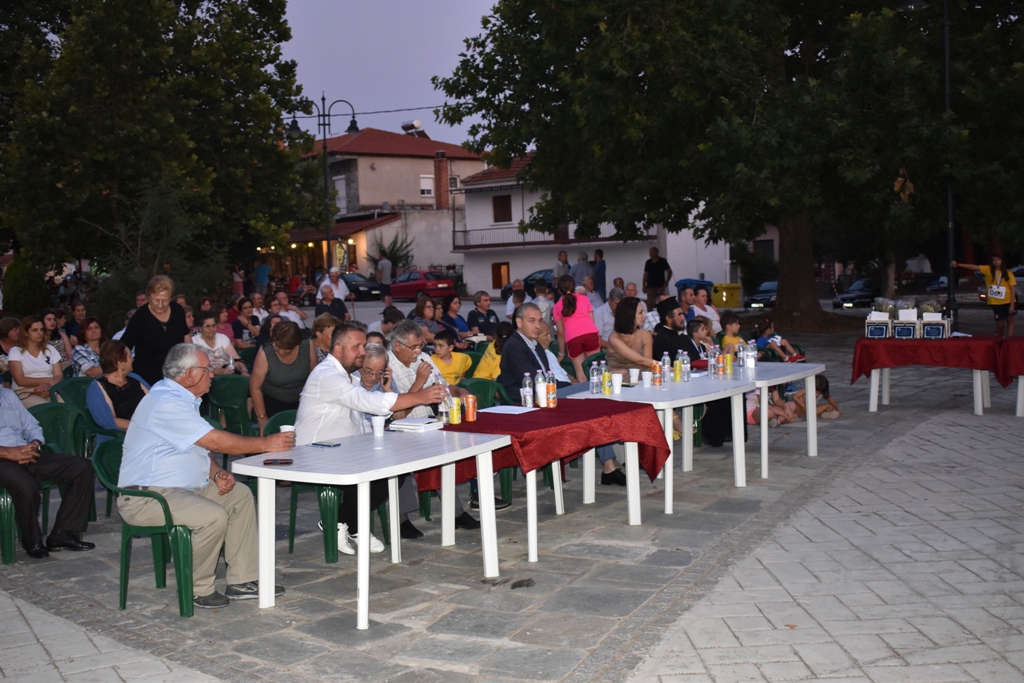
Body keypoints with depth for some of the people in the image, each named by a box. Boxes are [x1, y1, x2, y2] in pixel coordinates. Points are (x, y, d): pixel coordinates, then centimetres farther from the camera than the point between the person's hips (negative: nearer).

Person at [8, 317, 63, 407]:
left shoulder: (50, 349, 16)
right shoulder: (16, 351, 6)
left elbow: (59, 376, 7)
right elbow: (20, 380, -5)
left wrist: (47, 385, -15)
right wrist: (48, 380, -9)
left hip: (49, 391, 3)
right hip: (24, 393, -3)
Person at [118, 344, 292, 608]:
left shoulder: (181, 398, 14)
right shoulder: (167, 403, -22)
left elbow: (200, 446, 20)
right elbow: (216, 441, -25)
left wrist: (217, 473, 0)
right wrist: (266, 444, -17)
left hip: (183, 486, 11)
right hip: (146, 496, -11)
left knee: (240, 496, 5)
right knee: (214, 516, -29)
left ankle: (242, 581, 7)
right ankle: (198, 590, -8)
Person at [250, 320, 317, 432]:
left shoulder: (308, 347, -17)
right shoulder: (265, 353, -22)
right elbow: (255, 387, -13)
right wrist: (262, 418, -10)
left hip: (301, 402, 2)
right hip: (273, 402, -2)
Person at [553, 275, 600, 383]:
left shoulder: (557, 306, 22)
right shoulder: (584, 298, 25)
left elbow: (561, 332, 21)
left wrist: (561, 353, 28)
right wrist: (597, 338, 36)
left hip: (572, 338, 0)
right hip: (591, 333, 0)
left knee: (580, 375, 5)